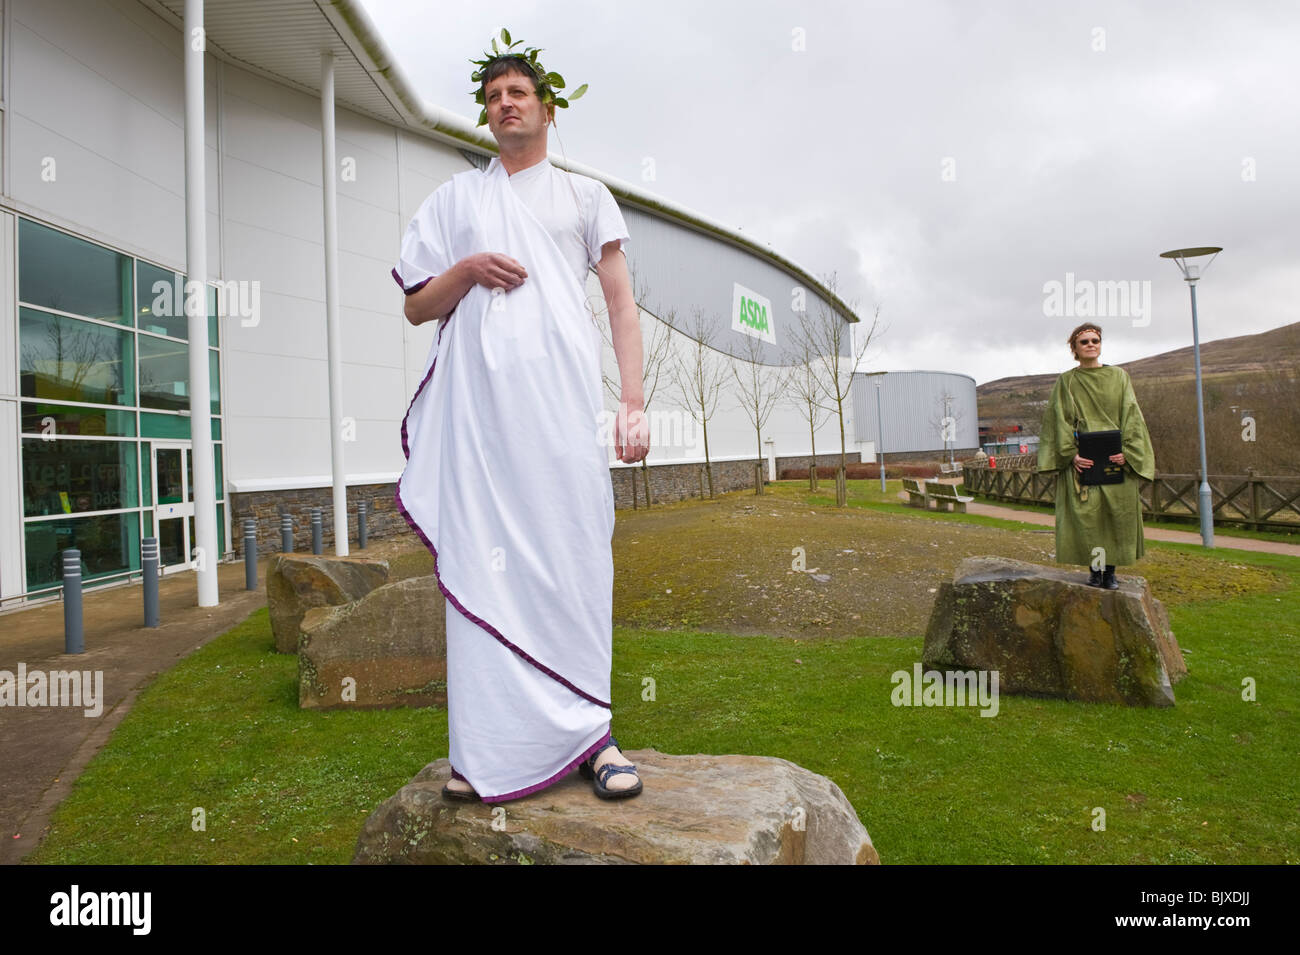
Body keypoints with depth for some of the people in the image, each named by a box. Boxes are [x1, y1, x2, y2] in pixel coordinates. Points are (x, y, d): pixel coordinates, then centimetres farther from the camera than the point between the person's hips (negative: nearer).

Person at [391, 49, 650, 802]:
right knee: (481, 557, -4)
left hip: (561, 394, -1)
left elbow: (622, 302, 11)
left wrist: (635, 401, -2)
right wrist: (465, 270, -2)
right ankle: (491, 746, 1)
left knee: (573, 554, -6)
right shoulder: (455, 199, 23)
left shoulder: (586, 196, 20)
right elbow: (416, 307, 20)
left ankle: (588, 732, 1)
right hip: (476, 396, 1)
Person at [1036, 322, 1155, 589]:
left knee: (1117, 512, -1)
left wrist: (1126, 451, -9)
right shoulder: (1066, 382, 7)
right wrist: (1071, 454, -13)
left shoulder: (1119, 376, 11)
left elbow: (1131, 416, 5)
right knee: (1087, 513, -7)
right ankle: (1094, 568, 4)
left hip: (1116, 457, 1)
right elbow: (1060, 421, 0)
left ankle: (1110, 570, 8)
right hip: (1082, 459, -1)